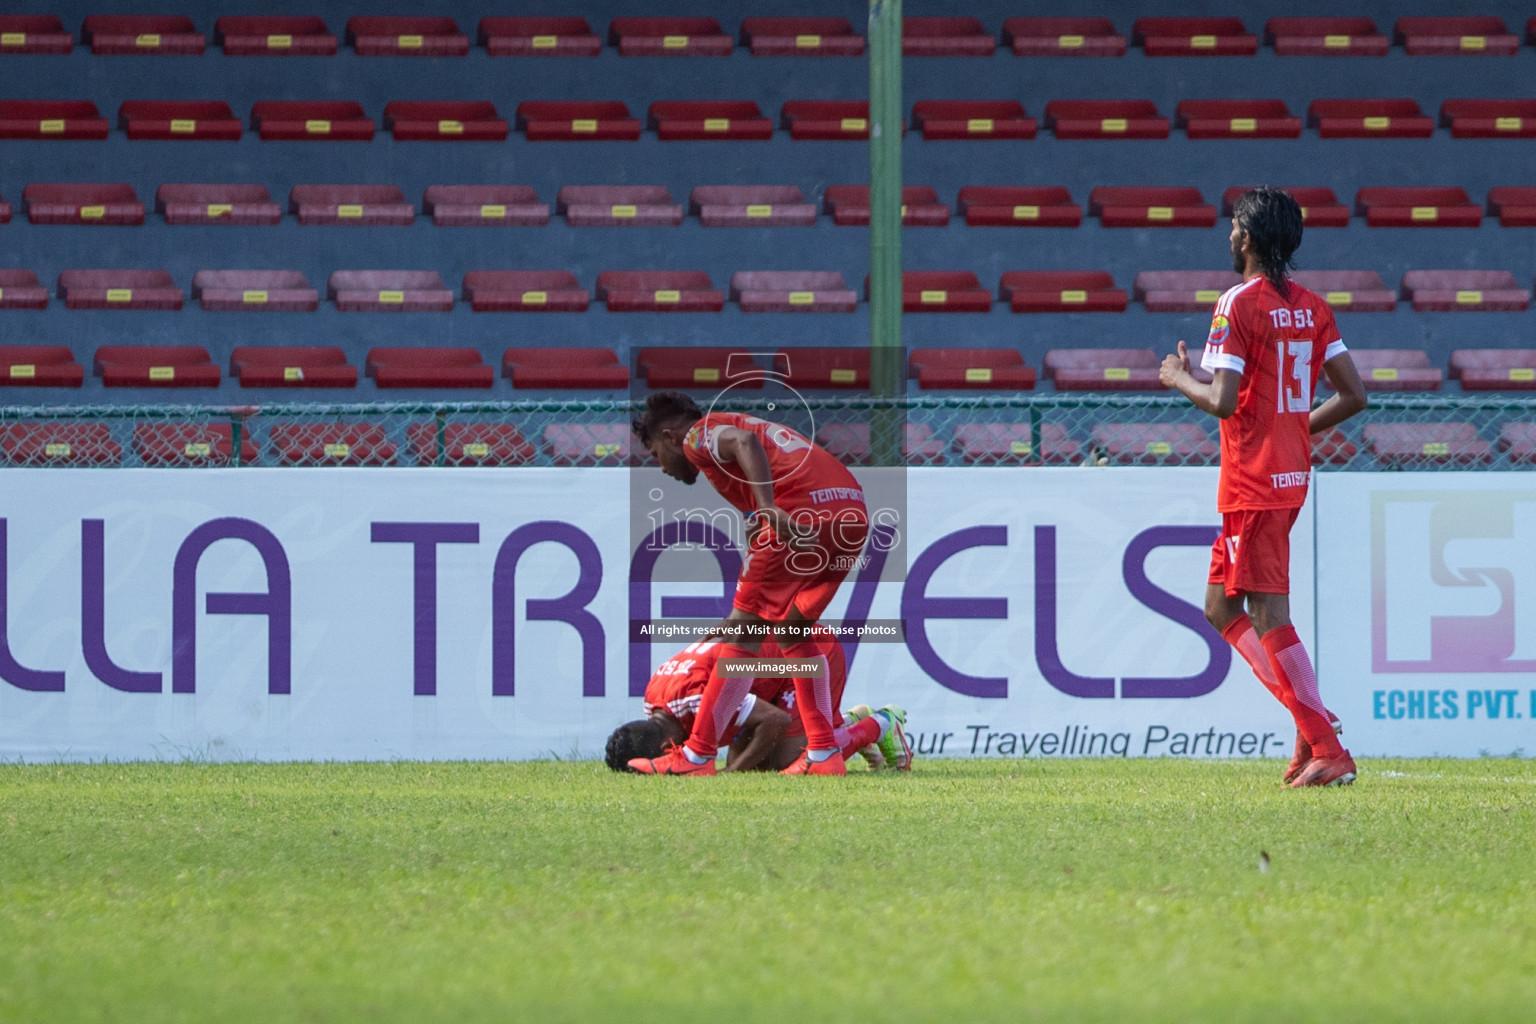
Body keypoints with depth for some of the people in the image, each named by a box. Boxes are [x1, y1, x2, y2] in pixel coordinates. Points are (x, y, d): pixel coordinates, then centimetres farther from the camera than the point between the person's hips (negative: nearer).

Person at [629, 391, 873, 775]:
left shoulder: (699, 434, 9)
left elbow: (745, 444, -15)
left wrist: (769, 507, -29)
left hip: (803, 513, -8)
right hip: (855, 512, 8)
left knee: (743, 632, 0)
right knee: (793, 630, 21)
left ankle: (697, 756, 3)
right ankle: (824, 754, 16)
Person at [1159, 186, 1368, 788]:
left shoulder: (1239, 304, -13)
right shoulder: (1312, 308, 10)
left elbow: (1223, 401, -19)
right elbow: (1353, 396, 7)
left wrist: (1178, 378, 0)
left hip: (1253, 483, -9)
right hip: (1292, 471, 9)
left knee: (1270, 619, -7)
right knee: (1220, 607, 16)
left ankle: (1328, 752, -12)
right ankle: (1312, 722, 7)